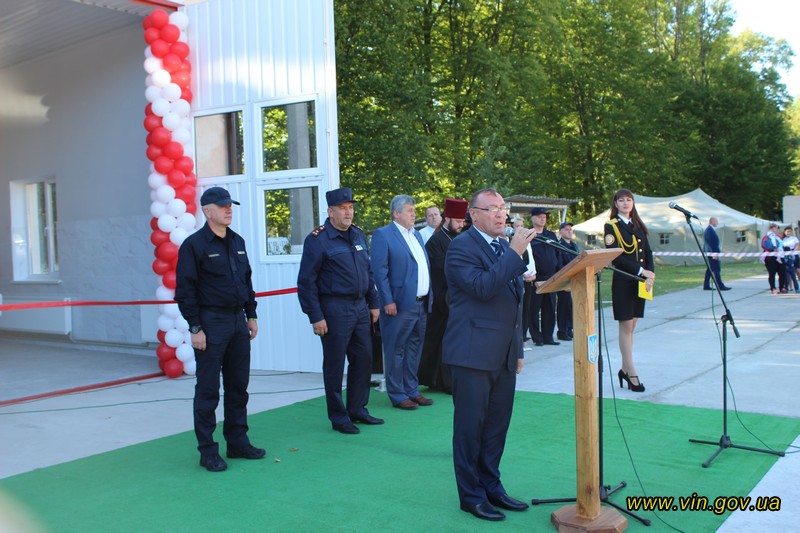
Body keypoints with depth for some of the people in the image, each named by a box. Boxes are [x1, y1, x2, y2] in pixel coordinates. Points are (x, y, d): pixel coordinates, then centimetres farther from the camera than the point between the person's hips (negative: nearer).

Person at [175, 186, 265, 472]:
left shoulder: (237, 242, 13)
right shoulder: (194, 245, -9)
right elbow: (185, 290, -11)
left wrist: (251, 315, 14)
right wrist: (195, 328, -14)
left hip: (238, 321, 7)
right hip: (211, 323, -7)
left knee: (238, 386, 13)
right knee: (208, 390, 1)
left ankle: (238, 442, 24)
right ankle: (207, 451, 10)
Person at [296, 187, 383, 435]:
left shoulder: (358, 235, 12)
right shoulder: (318, 240, -10)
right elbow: (306, 281, -12)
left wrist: (373, 303, 15)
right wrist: (315, 317, -15)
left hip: (360, 307, 7)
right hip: (334, 309, -7)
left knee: (364, 358, 12)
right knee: (334, 365, 3)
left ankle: (357, 409, 27)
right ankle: (338, 418, 15)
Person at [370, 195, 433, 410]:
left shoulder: (416, 235, 17)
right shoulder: (383, 235, -7)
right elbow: (379, 271, -13)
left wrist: (428, 297, 13)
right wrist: (388, 301, -18)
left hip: (421, 303, 8)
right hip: (400, 304, -8)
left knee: (414, 349, 14)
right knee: (396, 351, 2)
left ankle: (412, 391, 24)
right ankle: (397, 396, 10)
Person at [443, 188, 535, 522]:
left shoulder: (506, 247, 15)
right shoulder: (461, 247, -10)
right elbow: (483, 287, -25)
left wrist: (518, 349, 20)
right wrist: (515, 253, -23)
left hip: (504, 355, 8)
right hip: (474, 353, -7)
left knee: (497, 425, 14)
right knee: (470, 427, 4)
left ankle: (491, 487, 28)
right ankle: (471, 495, 16)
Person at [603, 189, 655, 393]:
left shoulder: (638, 225, 14)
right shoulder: (611, 226, -5)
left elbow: (647, 252, 11)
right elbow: (616, 257, -14)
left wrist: (650, 275, -5)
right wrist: (641, 271, -18)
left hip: (640, 281, 6)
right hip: (623, 281, -6)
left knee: (631, 325, 10)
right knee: (626, 326, -2)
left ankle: (625, 369, 18)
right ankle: (632, 374, 2)